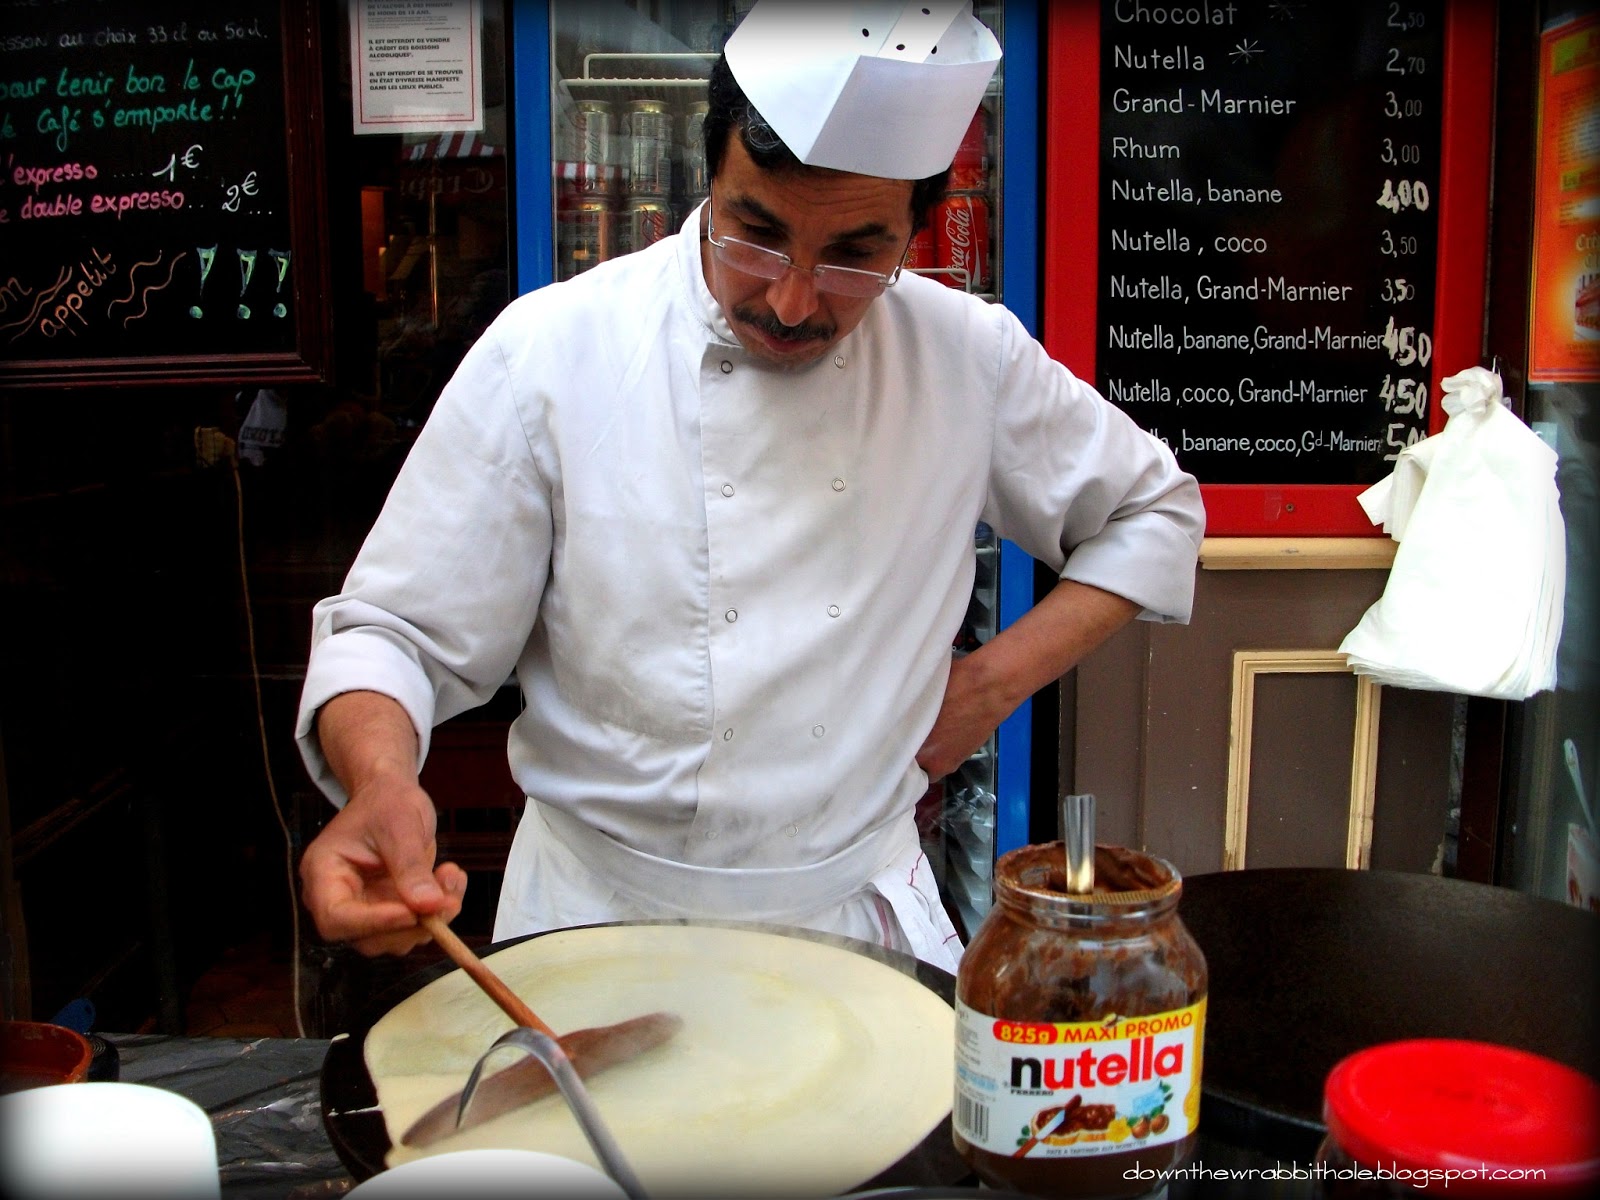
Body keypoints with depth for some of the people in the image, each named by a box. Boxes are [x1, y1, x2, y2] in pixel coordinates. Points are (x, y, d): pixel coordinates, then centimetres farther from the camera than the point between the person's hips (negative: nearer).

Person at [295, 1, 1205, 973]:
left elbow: (1152, 508, 11)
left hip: (860, 908, 4)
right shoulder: (552, 353, -12)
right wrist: (381, 779, -29)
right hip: (603, 917, -3)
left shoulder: (968, 356, -4)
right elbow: (399, 631, -7)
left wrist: (997, 679, -1)